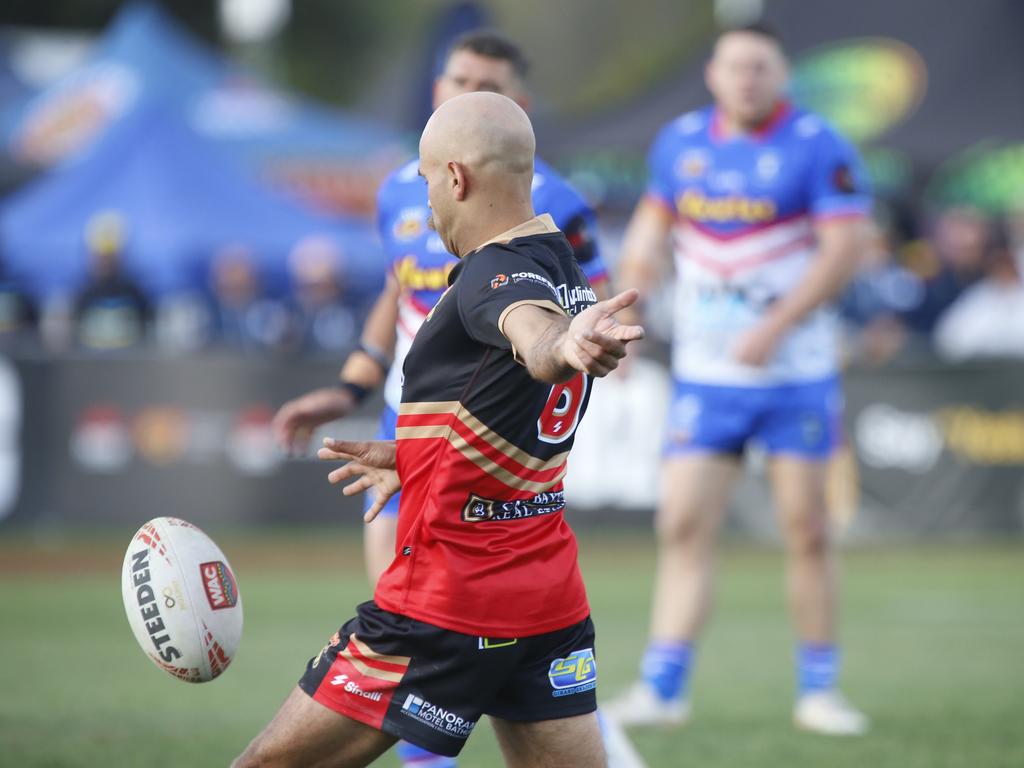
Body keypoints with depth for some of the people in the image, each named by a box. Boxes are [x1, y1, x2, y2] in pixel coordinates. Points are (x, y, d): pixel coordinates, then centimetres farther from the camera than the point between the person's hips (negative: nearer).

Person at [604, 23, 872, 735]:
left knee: (805, 527, 1)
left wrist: (774, 328, -22)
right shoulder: (681, 142, 6)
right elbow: (652, 226, 19)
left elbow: (844, 248, -14)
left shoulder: (818, 147, -8)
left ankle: (819, 688, 12)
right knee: (684, 524, -4)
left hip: (796, 375, -3)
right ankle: (663, 687, -2)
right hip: (704, 376, 3)